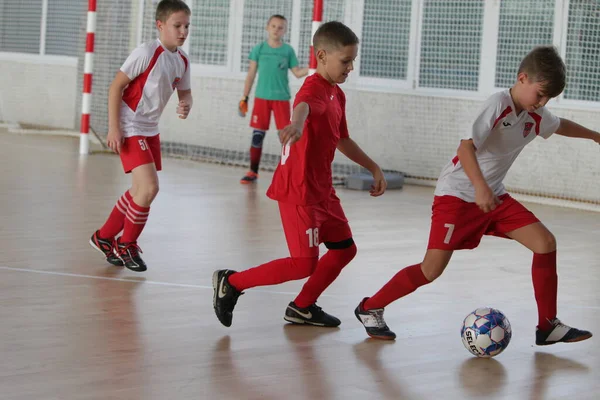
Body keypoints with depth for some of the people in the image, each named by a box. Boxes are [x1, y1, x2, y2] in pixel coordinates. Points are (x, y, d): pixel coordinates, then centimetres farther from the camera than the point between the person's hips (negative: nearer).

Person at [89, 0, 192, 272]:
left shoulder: (182, 60, 2)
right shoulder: (146, 53, -20)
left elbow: (185, 92, 15)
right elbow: (116, 86, -17)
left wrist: (185, 106, -10)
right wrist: (113, 128, -20)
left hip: (150, 129, 9)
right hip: (129, 128, -9)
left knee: (140, 191, 16)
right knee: (149, 188, -17)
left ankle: (104, 237, 33)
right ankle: (126, 245, 3)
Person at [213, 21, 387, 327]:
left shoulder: (337, 95, 12)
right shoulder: (314, 89, -18)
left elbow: (342, 140, 28)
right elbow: (303, 106, -45)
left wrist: (374, 168, 27)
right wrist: (298, 123, -68)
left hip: (321, 190, 10)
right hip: (298, 191, -10)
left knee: (345, 248, 14)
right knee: (304, 264, -11)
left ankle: (302, 308, 25)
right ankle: (230, 283, 2)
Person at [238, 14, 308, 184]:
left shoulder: (288, 50, 3)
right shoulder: (259, 48, 3)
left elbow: (297, 72, 2)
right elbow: (251, 73, 6)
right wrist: (244, 97, 5)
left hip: (281, 98, 0)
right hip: (261, 97, 1)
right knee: (257, 135, 3)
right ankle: (253, 172, 13)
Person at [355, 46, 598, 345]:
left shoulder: (536, 116, 4)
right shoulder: (498, 104, -19)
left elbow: (560, 125, 29)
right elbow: (466, 146, -30)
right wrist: (480, 187, -42)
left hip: (494, 197, 8)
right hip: (457, 194, -8)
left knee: (545, 243, -5)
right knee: (431, 269, -11)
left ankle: (548, 326, 3)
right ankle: (370, 308, 8)